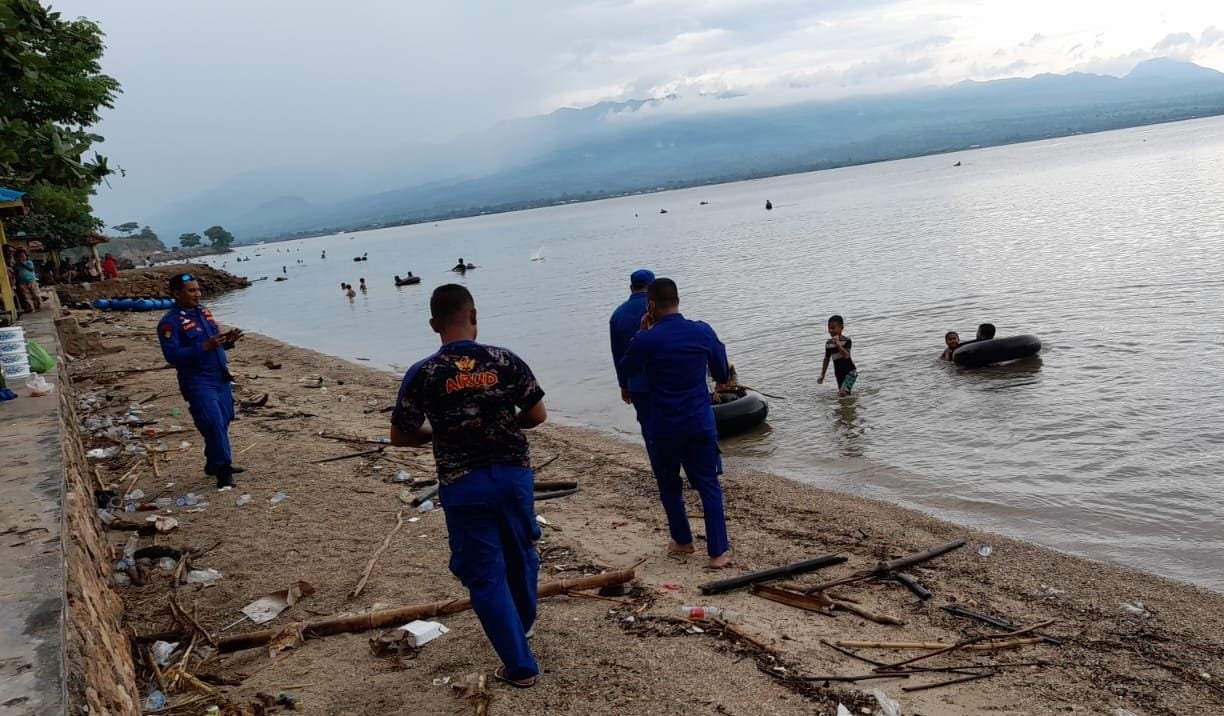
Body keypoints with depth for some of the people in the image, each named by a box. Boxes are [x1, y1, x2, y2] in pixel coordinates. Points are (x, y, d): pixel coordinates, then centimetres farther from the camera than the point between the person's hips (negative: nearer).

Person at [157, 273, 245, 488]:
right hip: (197, 383, -7)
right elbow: (173, 356, -19)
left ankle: (214, 464, 28)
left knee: (222, 422, 13)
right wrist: (205, 347, -27)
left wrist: (229, 340, -1)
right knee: (214, 423, -14)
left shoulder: (203, 312, 12)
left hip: (221, 378, 7)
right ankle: (223, 469, -8)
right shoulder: (170, 323, -11)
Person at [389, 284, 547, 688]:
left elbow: (400, 436, -4)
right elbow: (537, 415, -2)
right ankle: (524, 622, 50)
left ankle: (520, 666, 14)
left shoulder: (422, 375, -11)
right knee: (520, 553, 26)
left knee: (485, 574, 9)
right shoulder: (505, 361, -8)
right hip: (513, 474, 3)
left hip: (462, 485, -2)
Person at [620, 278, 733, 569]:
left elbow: (627, 369, 7)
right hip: (700, 424, 2)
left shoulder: (645, 340, -13)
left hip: (663, 427, -2)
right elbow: (722, 375, 6)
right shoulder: (703, 332, -4)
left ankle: (682, 541, 31)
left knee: (669, 485, 18)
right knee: (709, 484, 9)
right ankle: (718, 551, 5)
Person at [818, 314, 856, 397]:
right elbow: (827, 359, 13)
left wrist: (838, 344, -32)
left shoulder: (846, 340, -11)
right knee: (846, 394, 6)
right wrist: (822, 375, 12)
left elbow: (846, 356, -25)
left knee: (842, 393, -23)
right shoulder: (828, 343, 3)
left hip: (850, 371, -5)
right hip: (839, 374, 5)